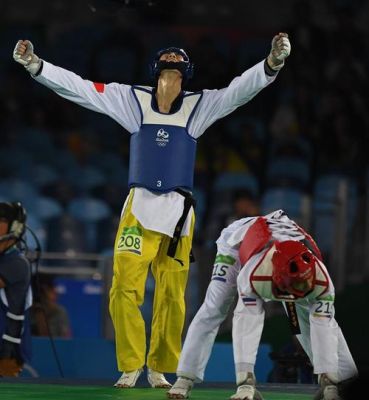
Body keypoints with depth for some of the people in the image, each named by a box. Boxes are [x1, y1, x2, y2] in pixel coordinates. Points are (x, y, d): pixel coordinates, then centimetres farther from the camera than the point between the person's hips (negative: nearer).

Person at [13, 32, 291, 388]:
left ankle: (159, 368, 14)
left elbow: (240, 90, -5)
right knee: (124, 290, -9)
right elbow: (79, 88, -1)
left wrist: (272, 63, -21)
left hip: (178, 212, 1)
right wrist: (34, 64, -10)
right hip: (139, 208, -1)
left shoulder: (198, 106, 5)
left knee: (172, 298, 2)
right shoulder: (133, 100, 2)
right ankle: (130, 367, 3)